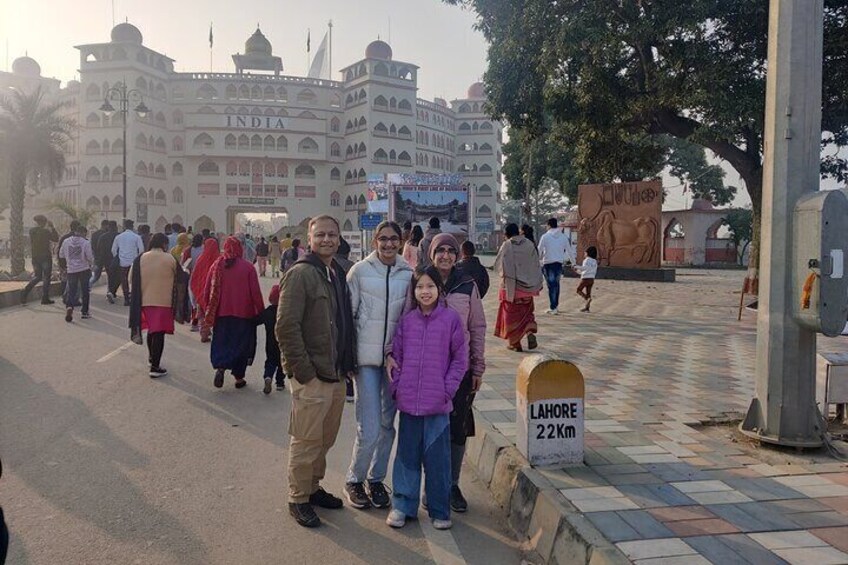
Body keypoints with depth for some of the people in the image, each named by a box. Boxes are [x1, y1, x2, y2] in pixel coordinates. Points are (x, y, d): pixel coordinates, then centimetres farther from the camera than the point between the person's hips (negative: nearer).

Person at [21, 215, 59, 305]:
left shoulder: (31, 231, 4)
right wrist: (52, 227, 2)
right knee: (46, 277, 4)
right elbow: (56, 238, -2)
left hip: (35, 257, 6)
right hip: (45, 257, -6)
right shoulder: (45, 232, -13)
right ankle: (45, 298, 5)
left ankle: (25, 290, -7)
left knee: (37, 276, 17)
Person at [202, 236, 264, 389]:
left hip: (221, 313, 2)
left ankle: (220, 367, -12)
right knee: (241, 343, 10)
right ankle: (239, 377, 12)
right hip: (243, 313, -2)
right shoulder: (248, 267, -8)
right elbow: (256, 293, -9)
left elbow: (207, 292, 5)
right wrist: (261, 312, 1)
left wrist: (209, 312, 16)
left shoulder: (217, 265, 0)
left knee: (221, 342, 12)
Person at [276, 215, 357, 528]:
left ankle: (313, 487, 35)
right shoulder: (300, 274, -13)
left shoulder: (338, 274, 12)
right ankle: (298, 498, 20)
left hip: (337, 375, 8)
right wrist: (303, 370, -18)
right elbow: (286, 326, -18)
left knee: (326, 439, 18)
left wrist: (347, 364, 11)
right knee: (306, 441, 3)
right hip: (311, 377, -8)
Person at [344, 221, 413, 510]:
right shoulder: (360, 270, -4)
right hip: (366, 356, -3)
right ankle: (354, 480, 17)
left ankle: (376, 479, 30)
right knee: (369, 429, -6)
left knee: (387, 424, 12)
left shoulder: (408, 274, 4)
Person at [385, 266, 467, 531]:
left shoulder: (451, 318, -3)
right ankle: (402, 505, 24)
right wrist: (396, 386, 0)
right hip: (408, 400, 3)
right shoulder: (407, 320, 5)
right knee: (407, 454, 12)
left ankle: (439, 510, 21)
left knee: (437, 457, 6)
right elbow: (397, 355, 9)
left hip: (438, 402, -2)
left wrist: (448, 389, -6)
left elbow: (460, 359, 0)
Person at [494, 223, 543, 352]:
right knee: (527, 312, 18)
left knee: (511, 314, 8)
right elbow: (536, 265, 2)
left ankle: (514, 343, 10)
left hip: (510, 285, -3)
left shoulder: (506, 246, -10)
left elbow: (498, 265, -5)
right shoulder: (529, 244, -1)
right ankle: (530, 333, -5)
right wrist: (538, 283, 10)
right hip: (527, 285, 3)